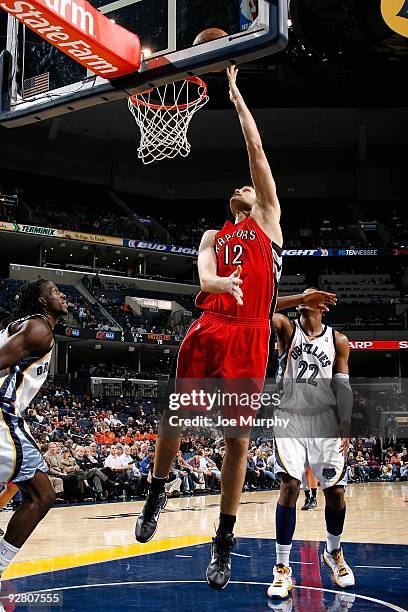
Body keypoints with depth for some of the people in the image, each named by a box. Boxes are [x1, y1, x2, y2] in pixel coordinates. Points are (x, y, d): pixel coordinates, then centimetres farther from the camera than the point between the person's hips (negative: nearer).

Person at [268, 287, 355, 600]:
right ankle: (283, 568, -8)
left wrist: (345, 429, 0)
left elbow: (342, 387, 6)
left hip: (325, 421, 2)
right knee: (290, 485, -15)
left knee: (335, 490, 4)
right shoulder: (287, 328, 2)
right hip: (290, 418, -2)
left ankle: (334, 552, 31)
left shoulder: (338, 340, 7)